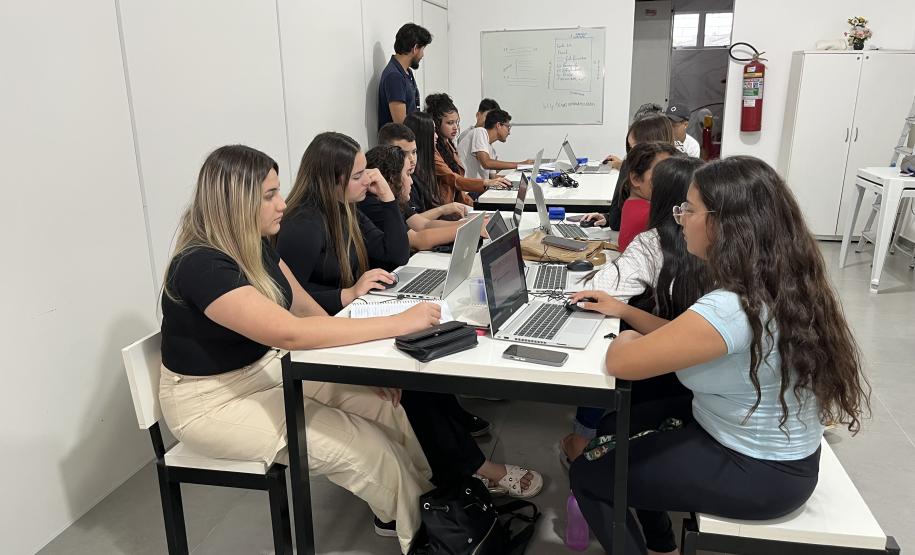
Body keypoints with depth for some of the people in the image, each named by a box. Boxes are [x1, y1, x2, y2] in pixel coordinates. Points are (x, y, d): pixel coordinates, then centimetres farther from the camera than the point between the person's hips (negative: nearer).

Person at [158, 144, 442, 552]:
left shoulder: (256, 244, -1)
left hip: (268, 368, 8)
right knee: (359, 445, -17)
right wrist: (400, 323, -37)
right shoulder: (202, 266, -29)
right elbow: (289, 333, -38)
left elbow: (306, 307, 4)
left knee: (387, 403, -8)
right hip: (214, 400, -7)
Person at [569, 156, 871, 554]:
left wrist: (626, 338, -5)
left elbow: (619, 362, -28)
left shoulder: (732, 308, -34)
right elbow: (694, 336, 9)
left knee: (587, 473, 2)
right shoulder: (781, 283, -3)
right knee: (615, 428, 21)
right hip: (763, 445, 9)